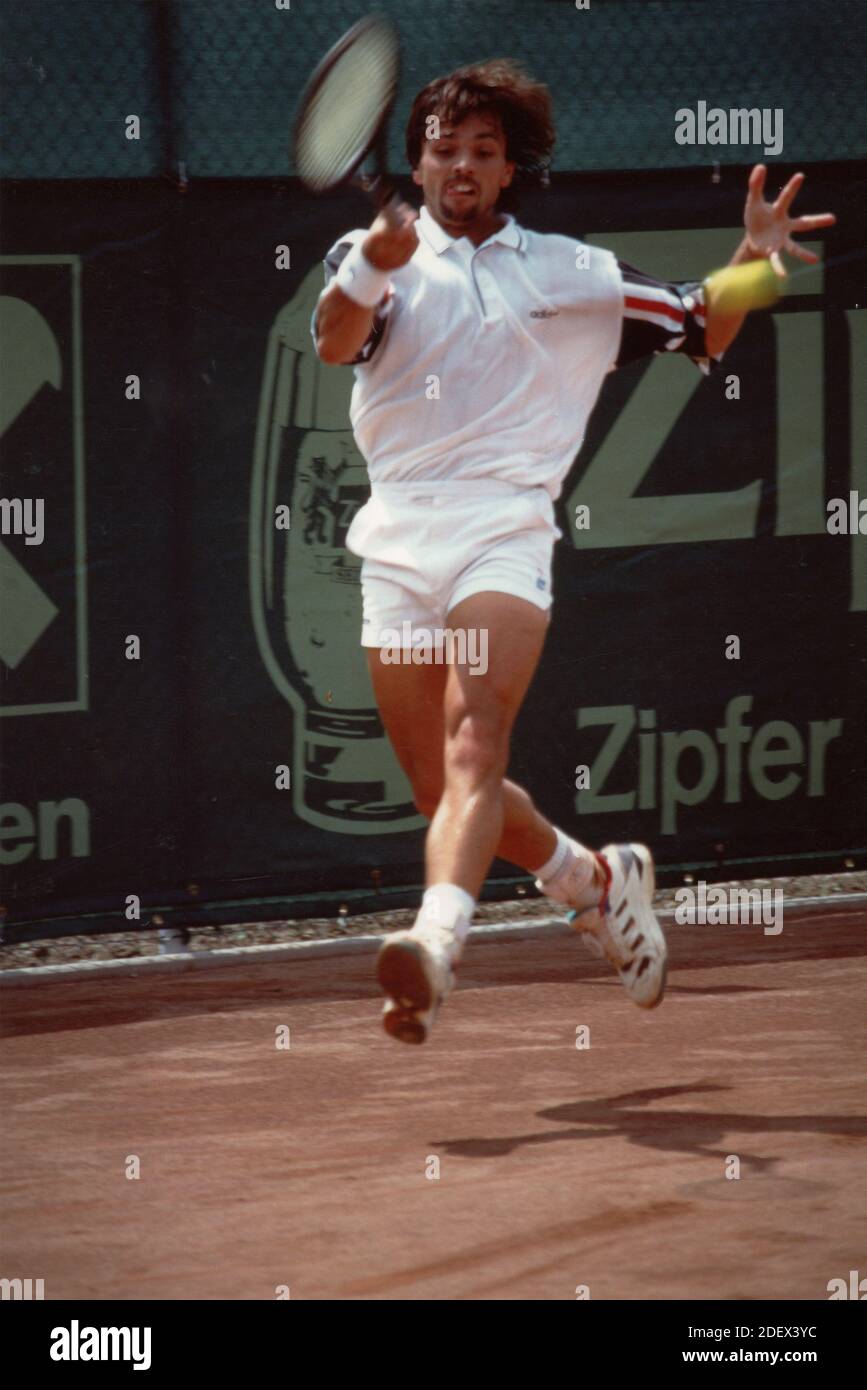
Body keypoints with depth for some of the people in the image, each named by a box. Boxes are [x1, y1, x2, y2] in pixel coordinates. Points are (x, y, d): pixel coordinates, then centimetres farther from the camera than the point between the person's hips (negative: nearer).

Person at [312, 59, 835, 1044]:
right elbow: (336, 341, -11)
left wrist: (751, 260, 0)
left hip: (504, 529, -2)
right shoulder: (376, 254, 10)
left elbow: (703, 335, 21)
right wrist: (373, 266, -33)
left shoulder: (569, 273, 15)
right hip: (398, 538, 2)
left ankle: (435, 946, -44)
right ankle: (596, 879, 33)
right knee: (440, 791, 7)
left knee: (473, 742, -25)